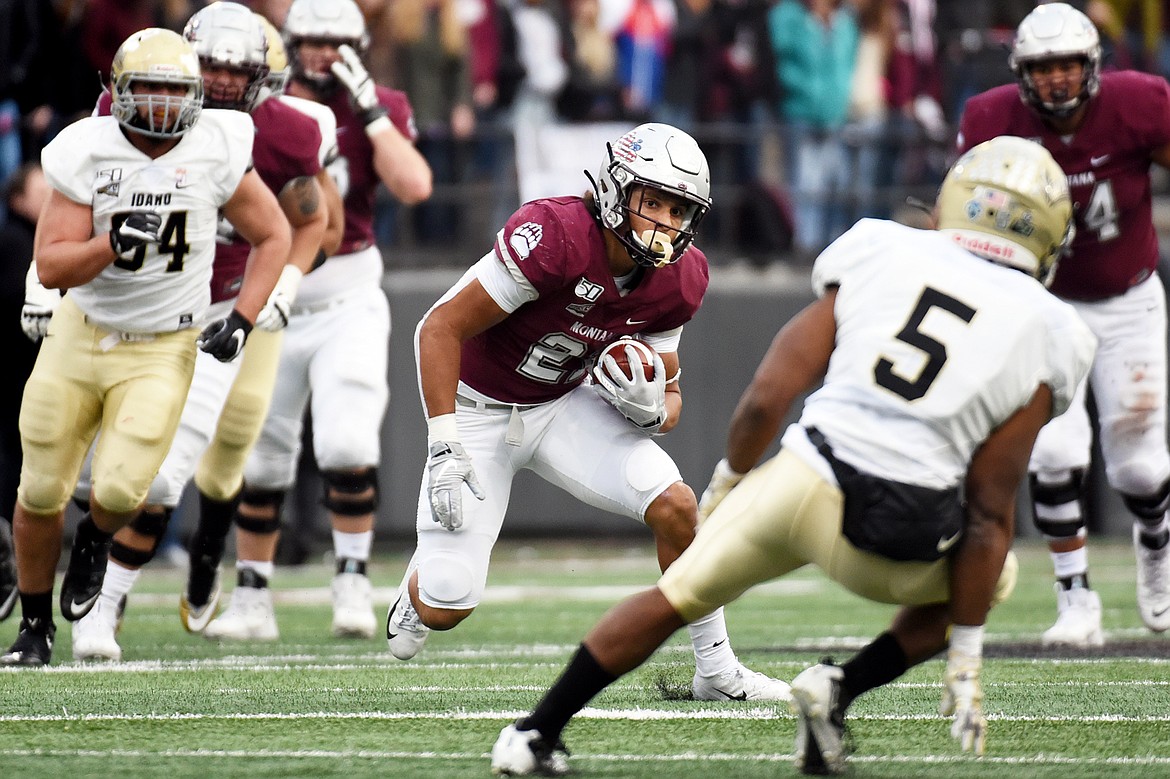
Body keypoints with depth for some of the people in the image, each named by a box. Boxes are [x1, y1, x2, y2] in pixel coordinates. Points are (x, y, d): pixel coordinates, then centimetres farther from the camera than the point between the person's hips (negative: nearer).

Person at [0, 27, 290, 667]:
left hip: (162, 352, -1)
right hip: (80, 334, 1)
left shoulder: (215, 152, -11)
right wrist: (111, 245, -31)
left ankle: (94, 541, 22)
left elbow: (273, 236, 2)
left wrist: (241, 321, -7)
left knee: (119, 489, -17)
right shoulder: (85, 155, -11)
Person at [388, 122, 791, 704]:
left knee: (675, 507, -17)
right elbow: (439, 329, -25)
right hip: (478, 409, -5)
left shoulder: (678, 280, -11)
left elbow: (670, 395, 3)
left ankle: (717, 672, 0)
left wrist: (651, 410, -22)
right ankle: (421, 588, 31)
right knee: (446, 608, -9)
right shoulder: (554, 236, -31)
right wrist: (444, 450, -27)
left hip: (565, 405, 5)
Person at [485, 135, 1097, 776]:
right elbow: (988, 511, 3)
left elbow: (767, 397, 5)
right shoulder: (1042, 336, 5)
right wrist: (965, 658, 8)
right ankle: (842, 687, 11)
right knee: (989, 576, 31)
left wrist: (729, 479, 24)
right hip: (906, 540, -2)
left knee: (676, 596, 25)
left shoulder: (881, 257, 9)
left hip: (806, 482, 2)